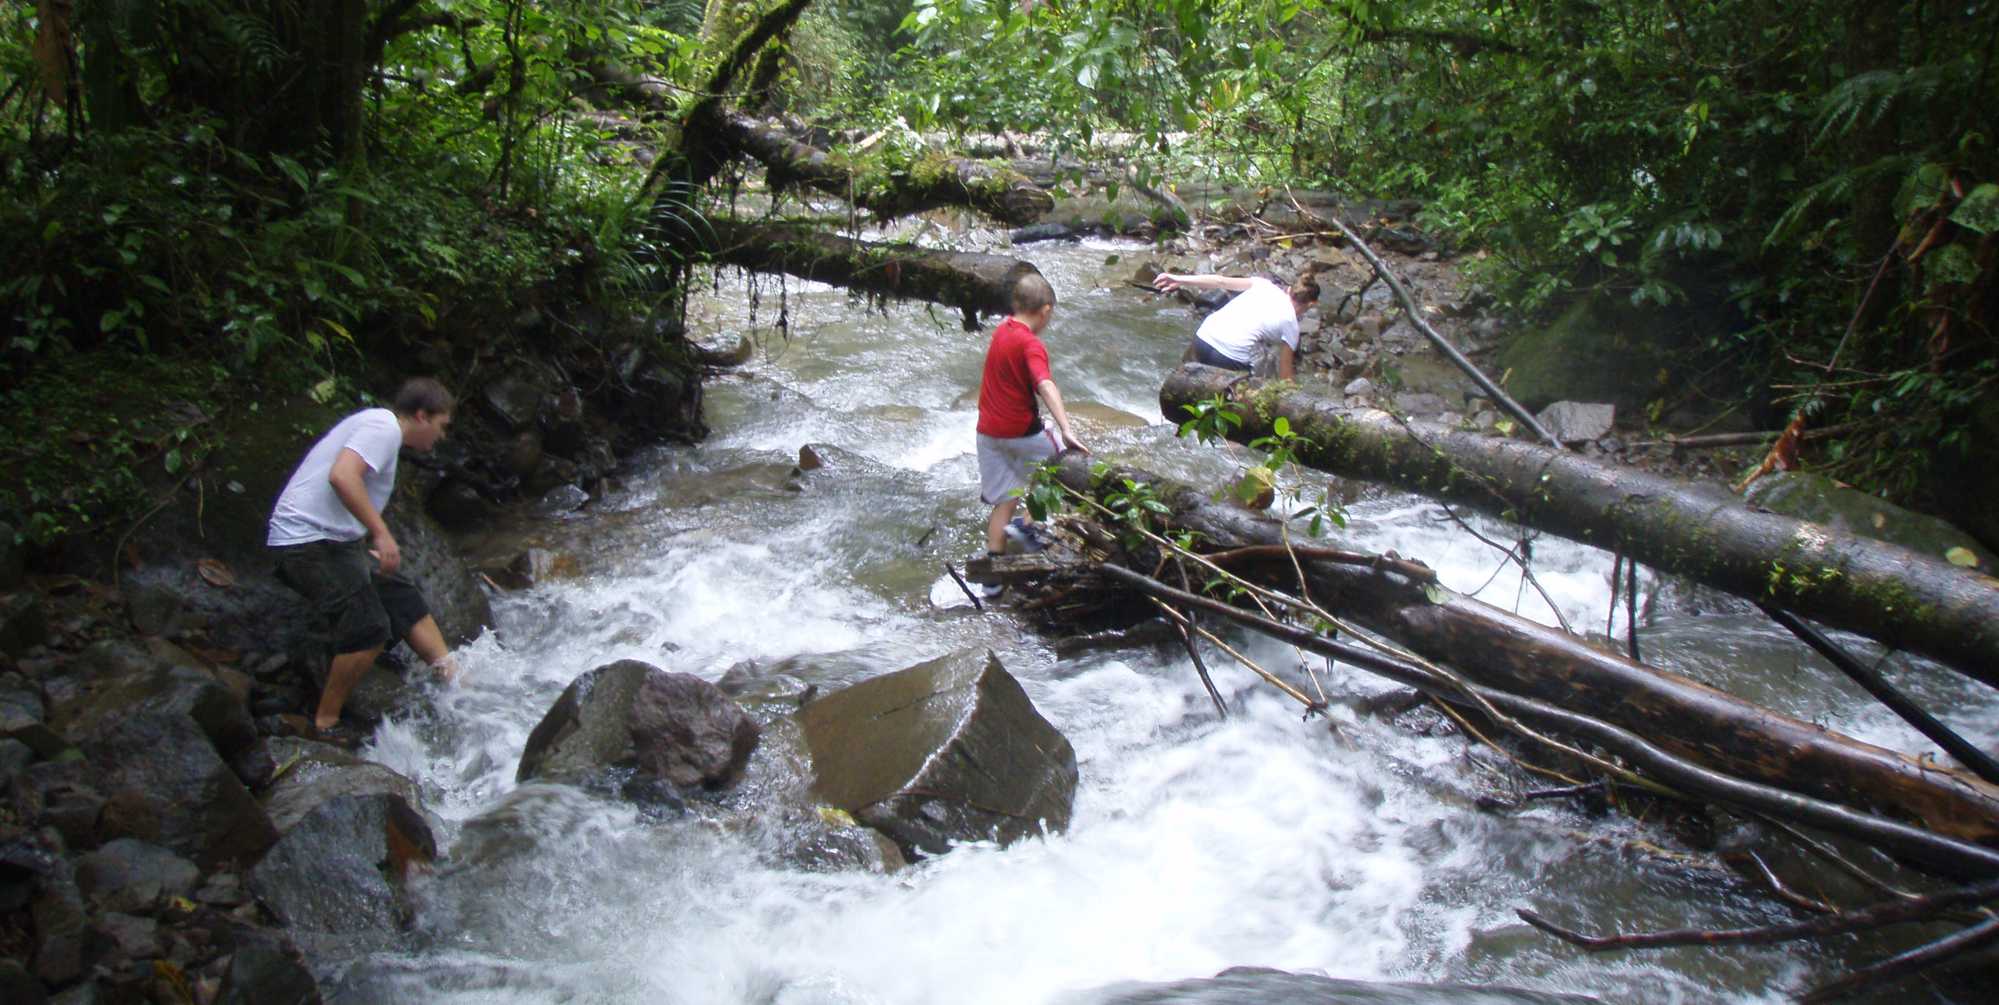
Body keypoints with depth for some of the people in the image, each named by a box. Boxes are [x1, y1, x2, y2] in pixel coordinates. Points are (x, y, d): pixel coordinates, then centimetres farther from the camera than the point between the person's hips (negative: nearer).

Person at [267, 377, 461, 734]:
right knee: (368, 630, -9)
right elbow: (342, 476, -28)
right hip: (309, 540, -10)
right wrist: (382, 534, -26)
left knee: (404, 599, 12)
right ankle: (324, 725, 2)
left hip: (336, 540, 10)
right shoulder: (383, 426, -12)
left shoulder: (376, 424, 19)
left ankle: (455, 678, 15)